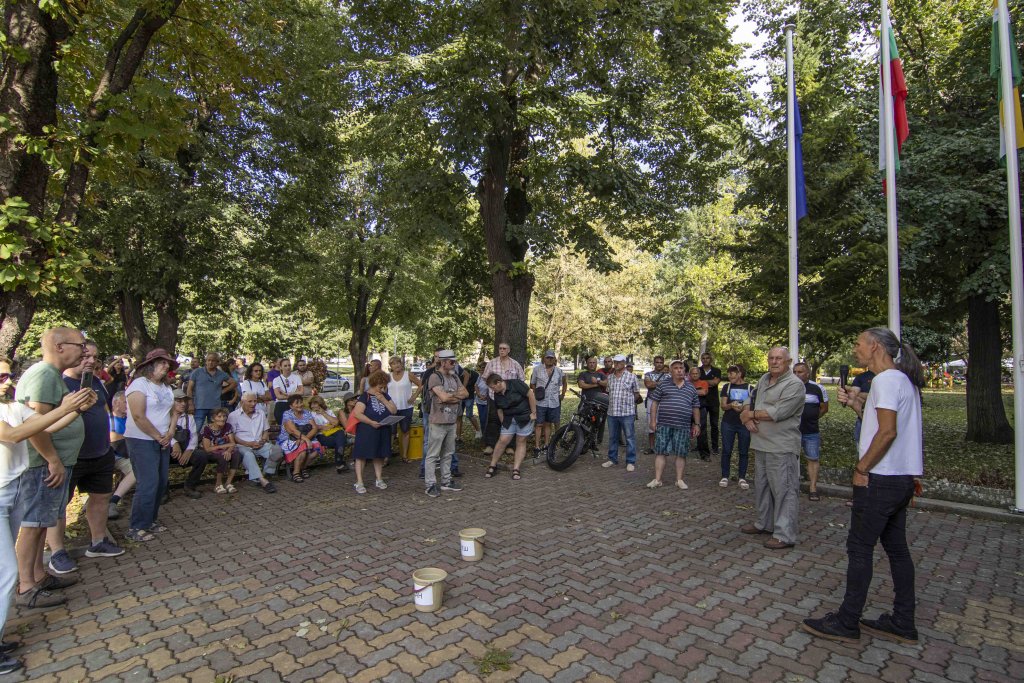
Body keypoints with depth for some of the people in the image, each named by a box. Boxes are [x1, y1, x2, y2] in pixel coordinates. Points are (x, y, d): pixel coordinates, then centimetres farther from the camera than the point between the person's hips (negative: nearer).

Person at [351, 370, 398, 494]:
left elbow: (394, 411, 4)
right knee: (361, 455, -3)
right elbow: (358, 413, -16)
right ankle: (359, 482, 3)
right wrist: (371, 422, -25)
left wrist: (383, 400, -8)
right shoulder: (365, 396, -8)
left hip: (383, 430, 6)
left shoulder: (385, 396, 11)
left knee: (380, 455, 13)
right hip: (366, 431, -6)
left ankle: (379, 479, 25)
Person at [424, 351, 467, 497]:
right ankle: (430, 485, 5)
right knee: (433, 455, -1)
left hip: (452, 422, 8)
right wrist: (457, 394, -4)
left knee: (448, 453, 15)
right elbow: (443, 397, -21)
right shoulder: (435, 377, -12)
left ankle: (446, 481, 24)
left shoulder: (454, 377, 12)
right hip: (439, 422, -8)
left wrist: (451, 396, -11)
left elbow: (466, 393, 5)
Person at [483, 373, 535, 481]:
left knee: (521, 442, 1)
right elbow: (499, 410, 10)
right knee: (502, 441, -1)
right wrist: (503, 423, 5)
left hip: (524, 418, -4)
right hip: (509, 419, 4)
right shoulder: (497, 395, 1)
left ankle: (516, 469, 7)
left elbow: (531, 395, -16)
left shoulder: (516, 384, -18)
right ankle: (493, 466, 13)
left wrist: (533, 413, -14)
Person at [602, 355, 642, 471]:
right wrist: (612, 402, 12)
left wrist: (628, 402, 5)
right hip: (612, 412, 4)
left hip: (627, 413, -4)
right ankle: (612, 459, 26)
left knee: (630, 438, 1)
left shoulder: (631, 377, -1)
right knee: (612, 438, 13)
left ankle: (631, 462, 10)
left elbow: (637, 394, 5)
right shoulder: (609, 377, 10)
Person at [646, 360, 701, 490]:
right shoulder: (662, 385, 4)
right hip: (664, 425, -2)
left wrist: (697, 424, 9)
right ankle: (657, 480, 7)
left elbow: (695, 408, 16)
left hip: (683, 427, 2)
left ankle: (679, 480, 17)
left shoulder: (691, 388, 12)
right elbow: (654, 403, 4)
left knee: (681, 454, 6)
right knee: (661, 452, 0)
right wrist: (652, 420, -2)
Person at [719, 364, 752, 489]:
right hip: (728, 423, 1)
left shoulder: (749, 388, 2)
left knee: (744, 452, 4)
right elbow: (723, 406, 2)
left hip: (744, 424, -1)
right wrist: (731, 405, -19)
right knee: (726, 451, 4)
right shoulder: (727, 387, 6)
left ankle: (742, 478, 15)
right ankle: (725, 476, 12)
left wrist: (743, 408, -17)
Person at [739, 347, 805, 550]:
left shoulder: (794, 384, -13)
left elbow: (778, 413, -21)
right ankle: (764, 523, 33)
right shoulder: (765, 379, 13)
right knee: (762, 486, 19)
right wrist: (747, 415, -4)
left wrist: (751, 414, -9)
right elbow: (750, 399, 18)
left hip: (782, 448, -9)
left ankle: (785, 535, 5)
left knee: (784, 490, -3)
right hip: (762, 444, 9)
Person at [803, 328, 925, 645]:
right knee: (896, 548, 15)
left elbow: (888, 431, -23)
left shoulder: (886, 379, -16)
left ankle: (846, 623, 7)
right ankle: (902, 623, 25)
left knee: (860, 548, -2)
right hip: (902, 478, 10)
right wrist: (857, 403, 7)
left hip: (881, 479, -10)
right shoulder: (903, 380, 16)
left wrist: (861, 468, -16)